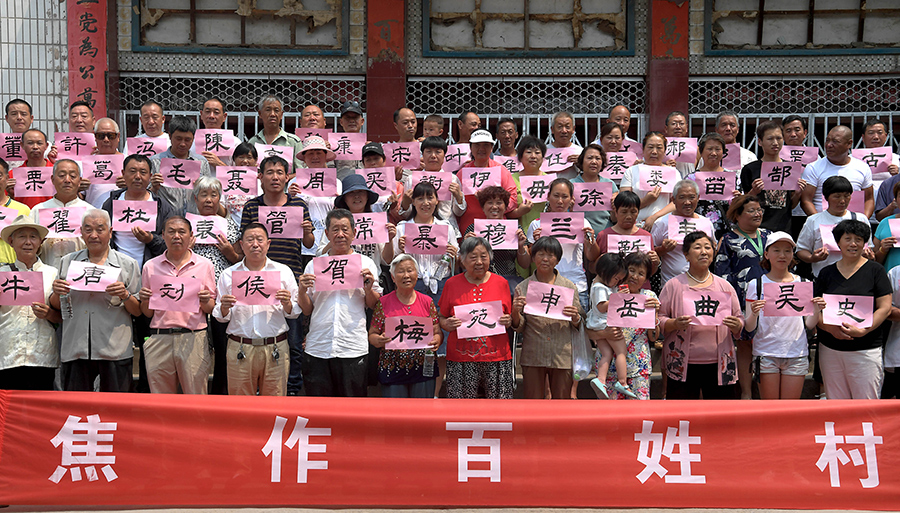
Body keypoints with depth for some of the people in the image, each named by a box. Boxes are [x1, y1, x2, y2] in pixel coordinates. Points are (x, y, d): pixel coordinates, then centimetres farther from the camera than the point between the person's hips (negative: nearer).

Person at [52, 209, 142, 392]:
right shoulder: (67, 262, 13)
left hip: (115, 351, -2)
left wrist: (125, 295, -14)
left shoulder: (127, 264, 6)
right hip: (75, 349, 2)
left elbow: (139, 311, 5)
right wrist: (56, 293, -2)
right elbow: (56, 307, 18)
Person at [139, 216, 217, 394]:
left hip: (193, 339, -1)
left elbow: (211, 309, 10)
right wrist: (145, 300, -6)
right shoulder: (151, 266, 11)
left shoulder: (204, 265, 7)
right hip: (159, 338, 1)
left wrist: (205, 302, -10)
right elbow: (147, 313, 14)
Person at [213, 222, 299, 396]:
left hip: (275, 349, 0)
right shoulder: (228, 275, 9)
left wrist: (287, 304, -12)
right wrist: (224, 308, -10)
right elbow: (220, 317, 11)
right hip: (239, 349, 0)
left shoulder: (284, 271, 8)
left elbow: (295, 313, 9)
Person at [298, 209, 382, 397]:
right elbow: (306, 311, 12)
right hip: (318, 347, 1)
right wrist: (302, 291, -6)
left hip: (353, 348, -1)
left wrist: (368, 288, -7)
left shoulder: (366, 263, 8)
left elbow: (374, 306, 11)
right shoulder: (313, 265, 10)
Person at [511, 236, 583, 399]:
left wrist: (575, 318, -13)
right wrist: (515, 312, -15)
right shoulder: (522, 288, 5)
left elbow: (579, 325, 9)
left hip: (562, 356, 1)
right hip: (532, 356, 0)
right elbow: (519, 328, 4)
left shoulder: (569, 286, 6)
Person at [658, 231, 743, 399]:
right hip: (682, 365, -2)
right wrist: (674, 324, -17)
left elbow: (740, 320, 16)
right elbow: (658, 320, 2)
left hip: (719, 365, 2)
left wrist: (736, 325, -7)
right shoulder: (674, 285, 4)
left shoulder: (725, 286, 13)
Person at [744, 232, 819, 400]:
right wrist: (754, 313, -20)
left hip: (797, 355, 2)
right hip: (766, 354, -1)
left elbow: (809, 326, 10)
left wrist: (816, 310, -9)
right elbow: (749, 330, -1)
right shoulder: (756, 285, 1)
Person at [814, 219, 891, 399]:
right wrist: (830, 328, -10)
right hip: (830, 349, 3)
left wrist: (863, 330, -15)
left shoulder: (875, 270, 3)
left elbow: (885, 308, -2)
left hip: (865, 349, -3)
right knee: (835, 402, 6)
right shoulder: (827, 273, 10)